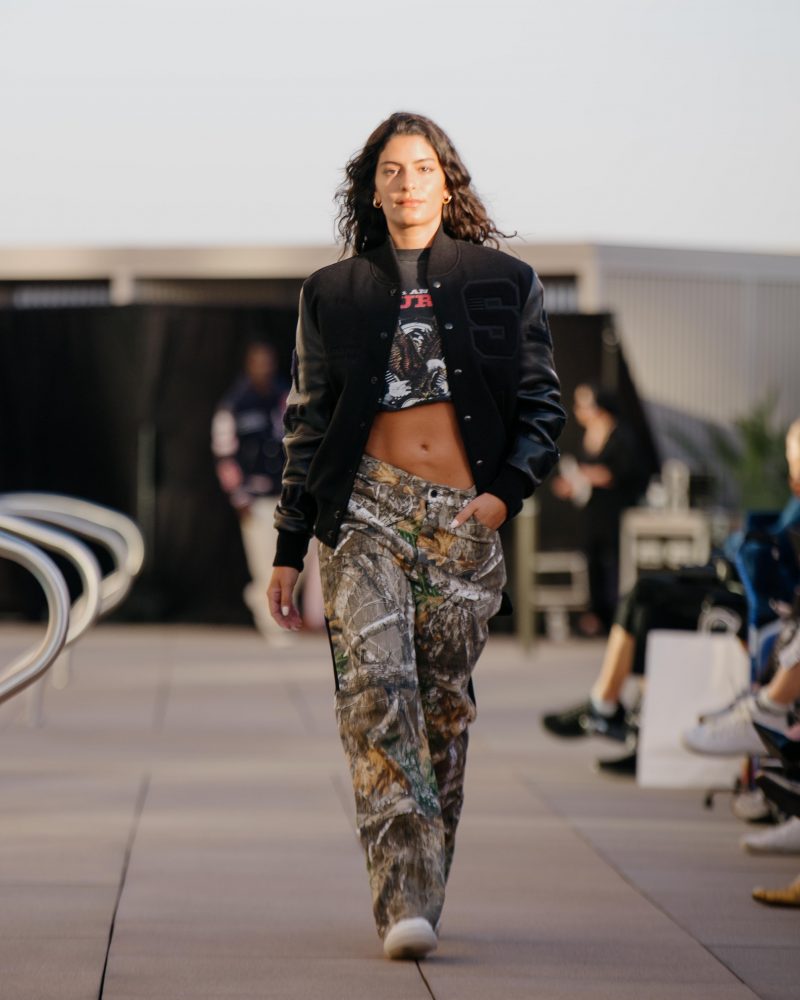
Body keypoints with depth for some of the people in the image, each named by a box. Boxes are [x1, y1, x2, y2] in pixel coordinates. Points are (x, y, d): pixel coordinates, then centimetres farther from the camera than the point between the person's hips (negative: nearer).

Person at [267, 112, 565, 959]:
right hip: (367, 513, -1)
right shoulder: (334, 295, 10)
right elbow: (308, 424, 13)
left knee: (444, 707, 4)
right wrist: (289, 550, 10)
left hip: (463, 520, 1)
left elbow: (542, 405, 8)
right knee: (377, 683, -18)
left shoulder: (505, 284, 8)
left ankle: (420, 891, 18)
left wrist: (507, 490, -9)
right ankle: (405, 897, -24)